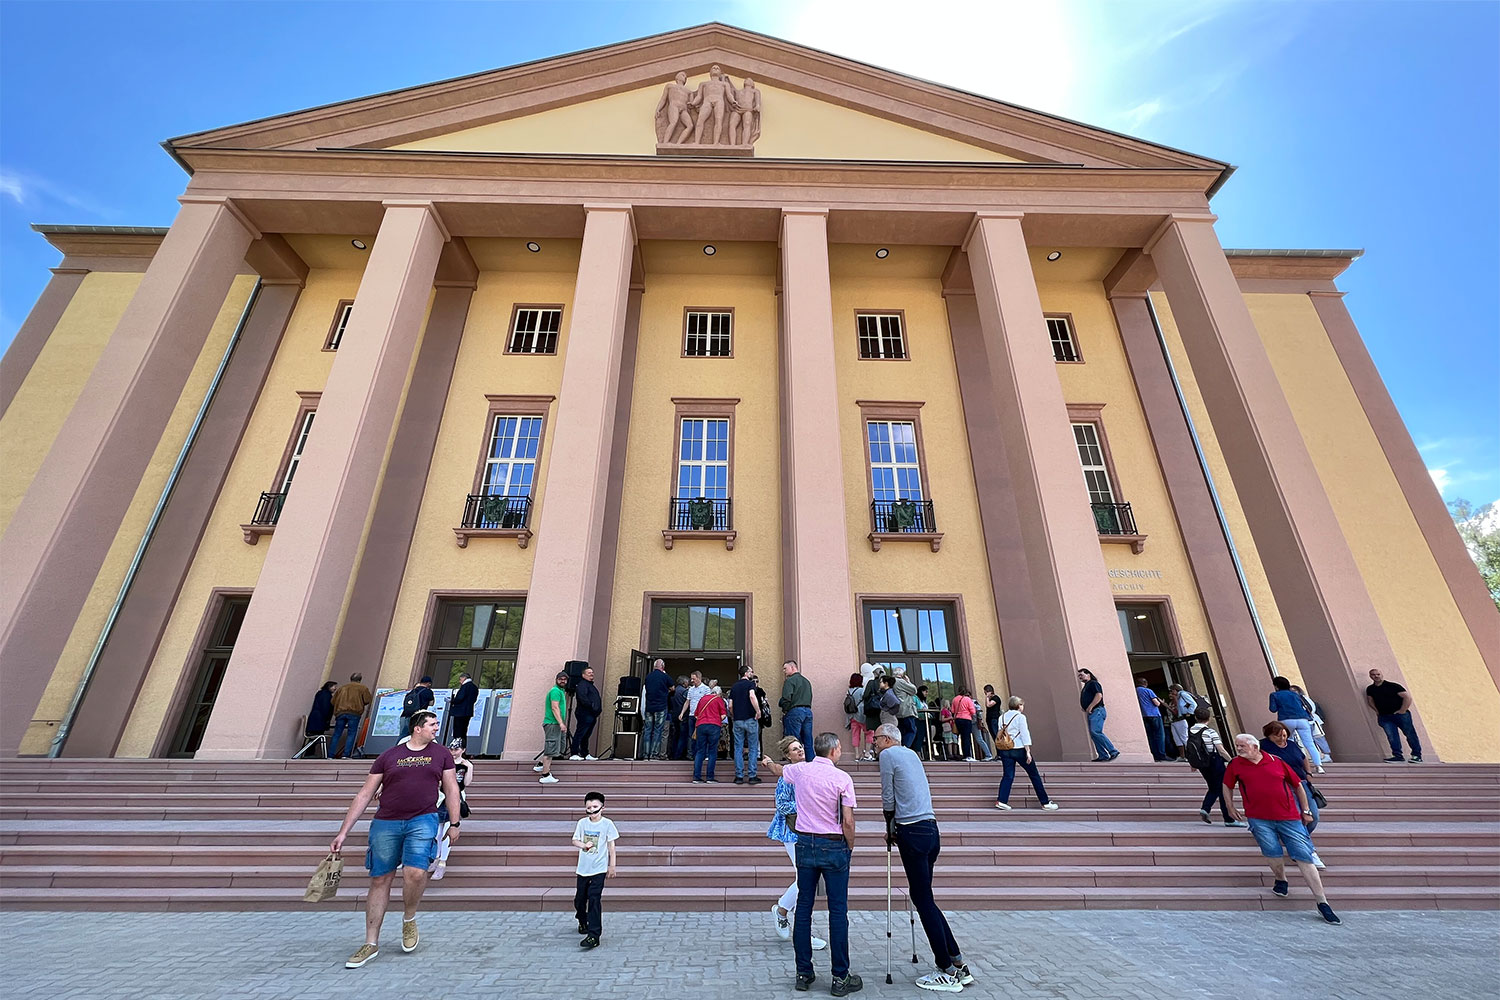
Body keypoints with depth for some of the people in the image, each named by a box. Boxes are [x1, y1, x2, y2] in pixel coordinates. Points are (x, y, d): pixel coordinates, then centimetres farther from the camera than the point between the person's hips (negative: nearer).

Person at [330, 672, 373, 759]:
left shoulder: (342, 687, 20)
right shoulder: (362, 688, 10)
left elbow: (333, 701, 17)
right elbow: (368, 700, 3)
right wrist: (360, 703, 24)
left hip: (340, 712, 4)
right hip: (354, 713, -3)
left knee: (337, 734, 10)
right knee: (351, 734, -1)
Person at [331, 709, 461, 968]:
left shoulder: (441, 755, 7)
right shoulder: (388, 756, 5)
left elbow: (451, 789, 9)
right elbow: (364, 795, 8)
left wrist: (454, 823, 5)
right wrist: (342, 832, 4)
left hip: (422, 821, -1)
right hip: (385, 823, 1)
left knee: (415, 872, -16)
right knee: (380, 880, 7)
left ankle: (409, 920, 14)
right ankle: (371, 944, 25)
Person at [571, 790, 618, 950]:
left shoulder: (607, 823, -9)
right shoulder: (582, 823, -2)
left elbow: (611, 845, -3)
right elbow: (574, 840, 5)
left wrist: (612, 866, -1)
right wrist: (584, 845, -16)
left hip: (599, 868, -4)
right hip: (583, 868, 4)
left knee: (594, 899, -11)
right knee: (579, 899, 18)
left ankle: (594, 935, -3)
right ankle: (583, 921, 47)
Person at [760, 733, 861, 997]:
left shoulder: (800, 770, 2)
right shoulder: (842, 777, -11)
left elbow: (779, 770, 25)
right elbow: (848, 821, -11)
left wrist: (767, 762, 47)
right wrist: (850, 848, 5)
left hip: (805, 844, 4)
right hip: (834, 846, -4)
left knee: (803, 908, 11)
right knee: (837, 911, 4)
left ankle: (803, 973, 19)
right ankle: (840, 978, 11)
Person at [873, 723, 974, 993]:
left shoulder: (888, 754, -6)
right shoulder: (911, 754, 17)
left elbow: (888, 799, -4)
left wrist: (890, 830, 9)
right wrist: (896, 829, 21)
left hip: (912, 833, -8)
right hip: (931, 830, 8)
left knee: (923, 900, 0)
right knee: (924, 898, 15)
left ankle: (948, 973, 6)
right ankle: (958, 963, 19)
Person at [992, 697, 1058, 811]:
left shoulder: (1002, 717, 10)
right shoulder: (1020, 717, -6)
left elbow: (999, 734, 12)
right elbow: (1025, 734, -12)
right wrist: (1028, 752, -11)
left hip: (1004, 750, 5)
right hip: (1019, 750, -5)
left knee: (1008, 775, 4)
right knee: (1034, 775, 9)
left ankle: (1001, 800, -9)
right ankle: (1045, 802, 17)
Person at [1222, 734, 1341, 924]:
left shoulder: (1277, 762, 2)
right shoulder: (1235, 765, 3)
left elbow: (1298, 785, 14)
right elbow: (1227, 786, 15)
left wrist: (1305, 810, 12)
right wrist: (1231, 808, 14)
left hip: (1289, 817, 0)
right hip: (1259, 819, 0)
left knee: (1303, 857, 0)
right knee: (1272, 852, -9)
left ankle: (1323, 903, 7)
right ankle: (1281, 880, 20)